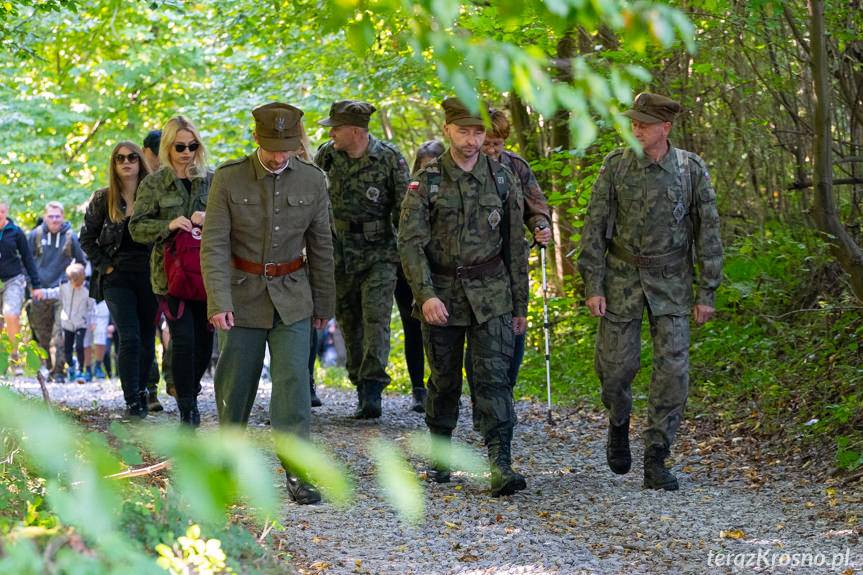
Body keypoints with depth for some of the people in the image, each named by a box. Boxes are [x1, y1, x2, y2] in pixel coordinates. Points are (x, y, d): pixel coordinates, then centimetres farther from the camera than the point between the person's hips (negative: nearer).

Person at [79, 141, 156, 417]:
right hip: (117, 277, -2)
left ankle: (141, 390, 25)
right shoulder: (103, 199, 3)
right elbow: (87, 238, 8)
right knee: (129, 338, -13)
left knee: (147, 338, 7)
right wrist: (104, 266, -2)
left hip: (150, 276, 2)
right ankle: (132, 401, -13)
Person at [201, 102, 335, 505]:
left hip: (291, 298, 1)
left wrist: (324, 304, 9)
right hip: (242, 295, -1)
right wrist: (218, 302, -21)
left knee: (294, 380, -8)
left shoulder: (312, 180, -3)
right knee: (235, 382, 6)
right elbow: (214, 245, -12)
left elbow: (321, 246, 6)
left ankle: (298, 474, -7)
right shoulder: (229, 179, -9)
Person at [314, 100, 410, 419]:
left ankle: (372, 390, -18)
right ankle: (362, 391, 16)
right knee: (349, 321, 7)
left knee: (376, 318, -15)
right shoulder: (326, 156, -1)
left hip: (379, 252, -4)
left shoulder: (390, 159, -11)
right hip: (340, 253, 4)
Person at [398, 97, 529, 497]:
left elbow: (515, 246, 8)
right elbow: (410, 242, -9)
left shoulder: (502, 179, 3)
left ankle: (500, 465, -16)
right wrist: (425, 294, -21)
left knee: (494, 377, -10)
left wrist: (520, 305, 8)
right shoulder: (426, 181, -3)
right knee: (444, 380, 9)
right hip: (440, 294, 0)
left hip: (491, 294, 0)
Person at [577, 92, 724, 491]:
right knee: (616, 364, 1)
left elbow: (708, 232, 0)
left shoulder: (692, 169, -4)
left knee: (673, 370, -6)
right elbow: (594, 228, -4)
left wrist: (707, 293, -3)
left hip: (671, 281, 0)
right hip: (622, 278, 0)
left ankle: (655, 463, 0)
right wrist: (592, 286, -9)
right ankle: (619, 421, 34)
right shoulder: (616, 166, -5)